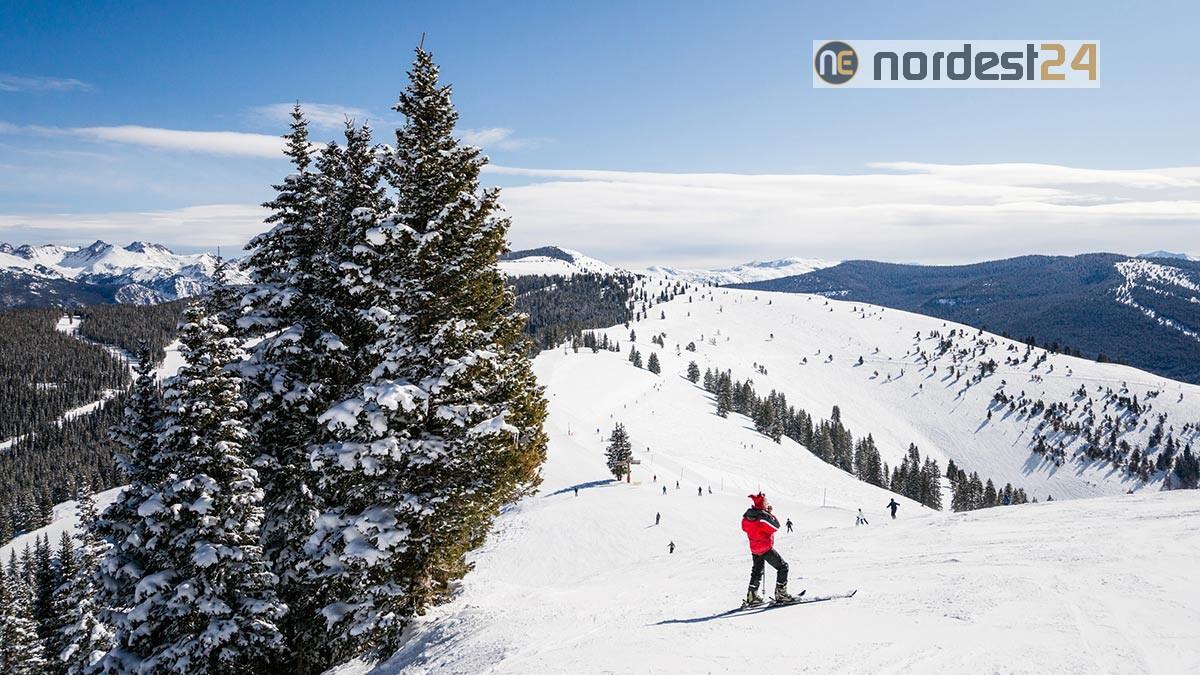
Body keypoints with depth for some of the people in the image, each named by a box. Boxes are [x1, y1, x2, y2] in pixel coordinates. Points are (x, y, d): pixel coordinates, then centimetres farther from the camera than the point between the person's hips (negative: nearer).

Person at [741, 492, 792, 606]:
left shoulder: (746, 517, -4)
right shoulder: (764, 516, -25)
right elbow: (776, 526, -13)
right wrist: (770, 514, -1)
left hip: (754, 549, 7)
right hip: (766, 549, -7)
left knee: (757, 571, 21)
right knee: (783, 566, 7)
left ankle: (751, 597, 23)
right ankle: (781, 594, 6)